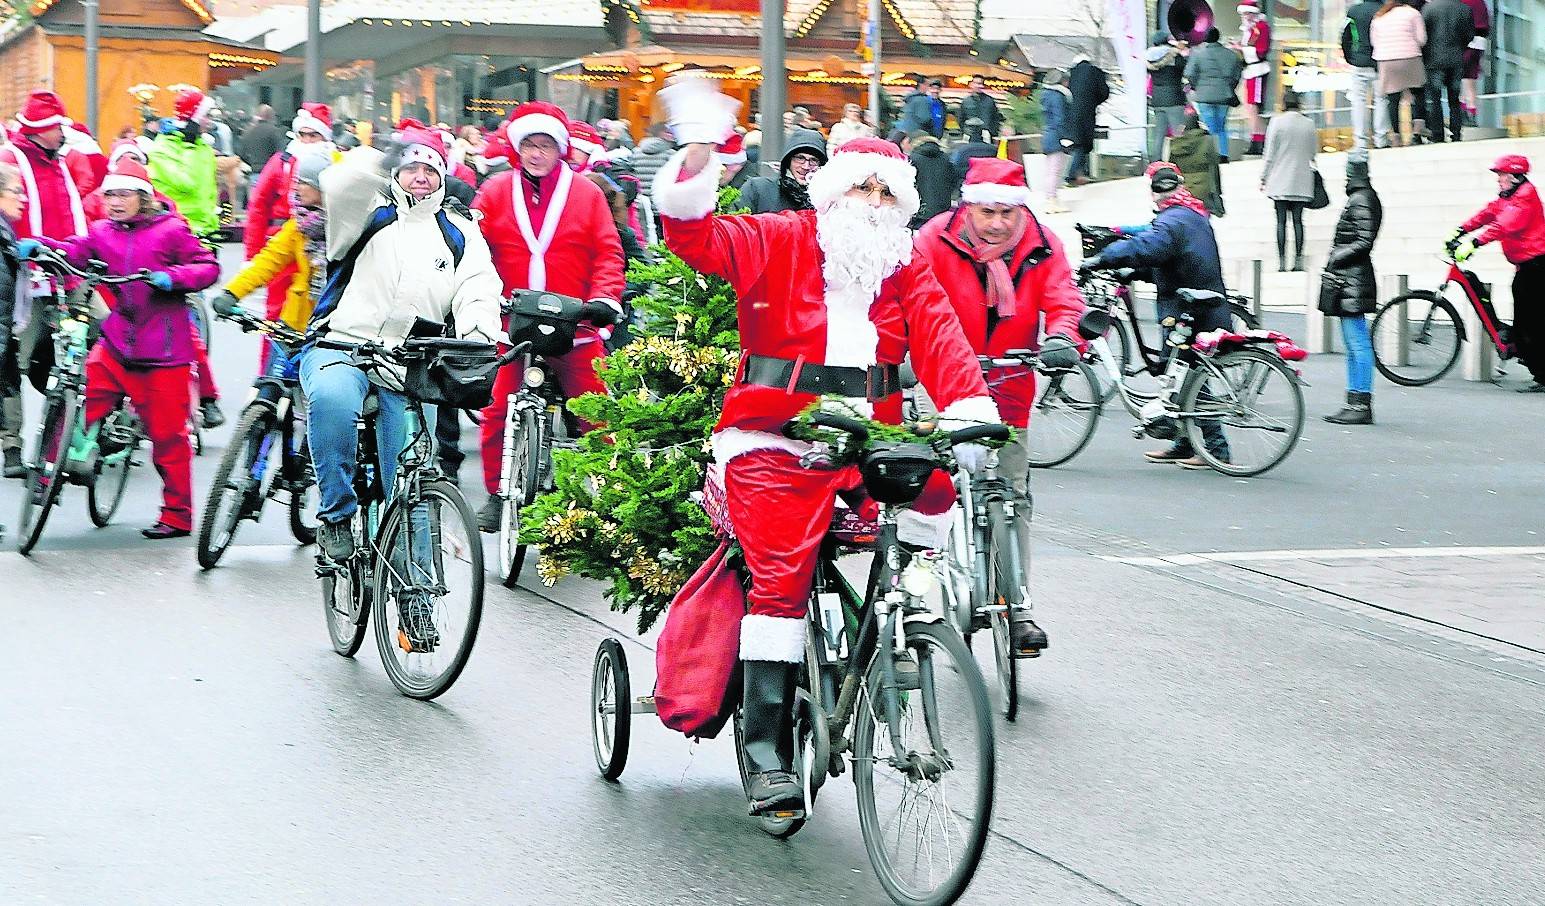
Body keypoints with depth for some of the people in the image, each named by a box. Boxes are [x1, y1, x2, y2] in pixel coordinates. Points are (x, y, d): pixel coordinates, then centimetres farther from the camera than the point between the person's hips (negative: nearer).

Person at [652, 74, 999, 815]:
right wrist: (698, 157, -23)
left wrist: (967, 413, -17)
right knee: (781, 578, -20)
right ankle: (765, 748, -17)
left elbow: (940, 339, 0)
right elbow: (696, 237, -8)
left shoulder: (909, 271, 14)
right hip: (774, 442, -4)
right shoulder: (783, 242, 3)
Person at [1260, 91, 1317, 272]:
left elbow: (1270, 153, -4)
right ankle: (1298, 260, 0)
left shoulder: (1277, 122, -6)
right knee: (1298, 220, 5)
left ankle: (1282, 261, -4)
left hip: (1280, 181, -3)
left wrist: (1263, 178, 4)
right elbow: (1313, 153, 12)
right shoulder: (1309, 124, 3)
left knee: (1281, 221, -1)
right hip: (1302, 183, 3)